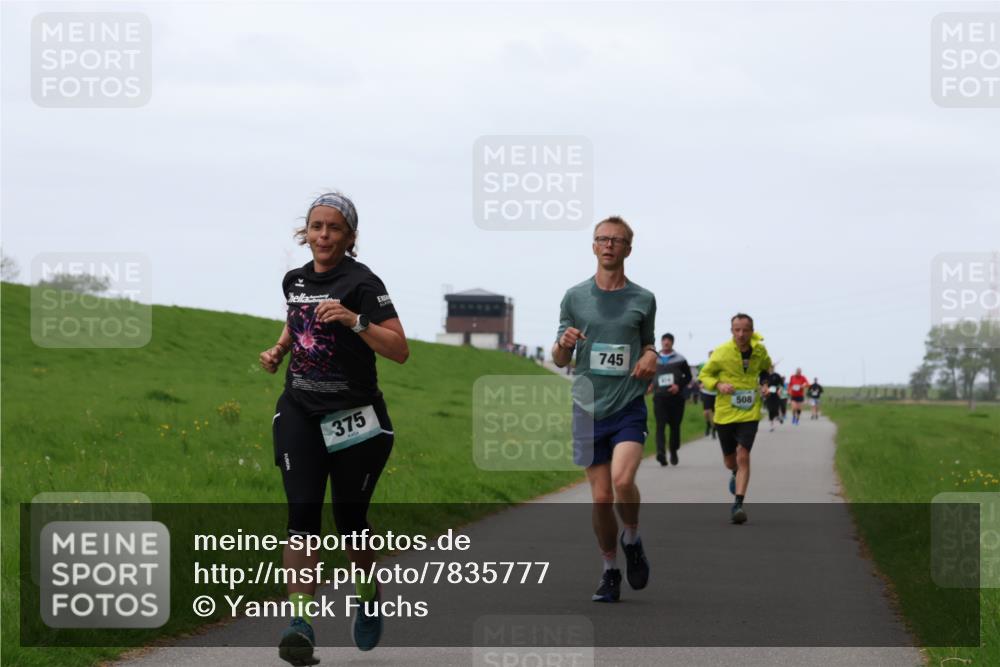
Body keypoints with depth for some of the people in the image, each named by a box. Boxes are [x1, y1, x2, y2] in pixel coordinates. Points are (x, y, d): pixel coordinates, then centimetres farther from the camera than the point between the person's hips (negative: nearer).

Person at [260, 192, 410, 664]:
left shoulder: (361, 283, -10)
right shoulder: (294, 280, 8)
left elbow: (399, 350, -17)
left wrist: (354, 321, -29)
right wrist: (279, 349, 12)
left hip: (353, 419, -4)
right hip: (299, 412, 4)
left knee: (349, 519, 6)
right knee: (302, 511, -13)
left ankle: (369, 598, 35)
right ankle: (301, 623, -19)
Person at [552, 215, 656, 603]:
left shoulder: (643, 300, 6)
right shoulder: (575, 297, 6)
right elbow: (559, 360, 10)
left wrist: (650, 358, -3)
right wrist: (564, 344, -13)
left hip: (629, 407, -1)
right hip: (588, 408, 1)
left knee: (623, 480, -23)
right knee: (600, 496, 1)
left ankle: (632, 539, 6)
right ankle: (610, 572, 17)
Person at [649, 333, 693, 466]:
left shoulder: (680, 359, 4)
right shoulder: (654, 359, 11)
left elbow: (688, 376, 8)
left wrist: (679, 386, -9)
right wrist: (650, 385, 4)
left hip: (676, 397, 0)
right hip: (659, 397, 0)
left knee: (675, 426, 8)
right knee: (660, 425, -15)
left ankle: (673, 452, 25)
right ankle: (661, 453, -27)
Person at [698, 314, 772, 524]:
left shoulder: (760, 351, -1)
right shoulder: (721, 353, -10)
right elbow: (704, 375, 2)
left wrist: (763, 384, 4)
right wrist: (718, 385, -17)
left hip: (749, 413, 0)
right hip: (725, 413, 0)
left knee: (743, 456, -17)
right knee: (730, 460, 13)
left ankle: (738, 504, -16)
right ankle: (737, 474, 50)